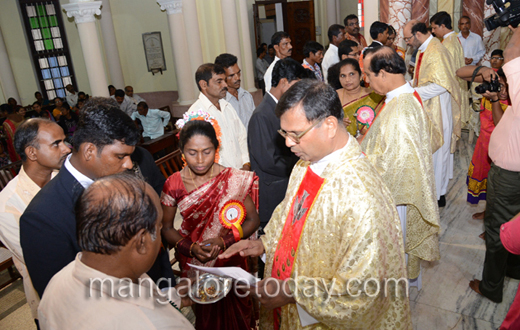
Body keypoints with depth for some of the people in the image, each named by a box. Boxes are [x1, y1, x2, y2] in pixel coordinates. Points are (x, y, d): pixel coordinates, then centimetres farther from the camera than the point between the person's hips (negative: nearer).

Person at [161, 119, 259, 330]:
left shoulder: (234, 180, -15)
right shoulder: (173, 184, -12)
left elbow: (252, 220, -9)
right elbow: (166, 228, -2)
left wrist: (222, 240, -22)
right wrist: (191, 248, -19)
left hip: (230, 260, -1)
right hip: (193, 264, 1)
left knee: (233, 311, 17)